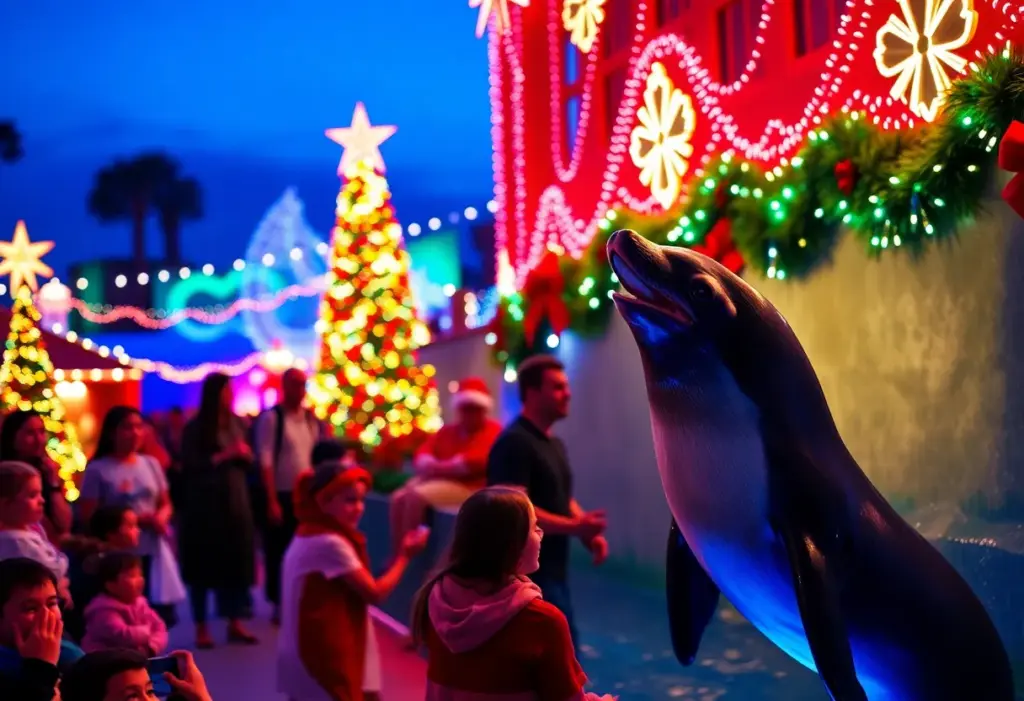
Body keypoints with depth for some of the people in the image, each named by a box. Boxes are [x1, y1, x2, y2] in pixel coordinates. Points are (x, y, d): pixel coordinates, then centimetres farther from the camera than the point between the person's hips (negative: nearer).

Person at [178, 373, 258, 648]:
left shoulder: (236, 424, 9)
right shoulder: (195, 428, -6)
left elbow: (247, 462, 13)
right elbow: (190, 466, -13)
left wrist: (245, 455, -8)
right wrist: (223, 455, -18)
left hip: (235, 503, 5)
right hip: (204, 507, -5)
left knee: (237, 562, 4)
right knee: (204, 565, 1)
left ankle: (235, 625, 14)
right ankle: (201, 628, 9)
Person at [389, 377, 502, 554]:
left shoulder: (493, 432, -4)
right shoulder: (448, 430, 19)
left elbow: (472, 463, -19)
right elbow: (424, 452, 12)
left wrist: (438, 468, -13)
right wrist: (429, 466, -14)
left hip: (467, 486, -8)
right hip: (436, 479, 8)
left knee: (415, 498, -27)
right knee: (398, 498, -14)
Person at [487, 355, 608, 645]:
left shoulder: (555, 444, 15)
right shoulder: (513, 443, -16)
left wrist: (589, 533, 4)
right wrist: (575, 527, -27)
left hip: (553, 570, 10)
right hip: (528, 573, -10)